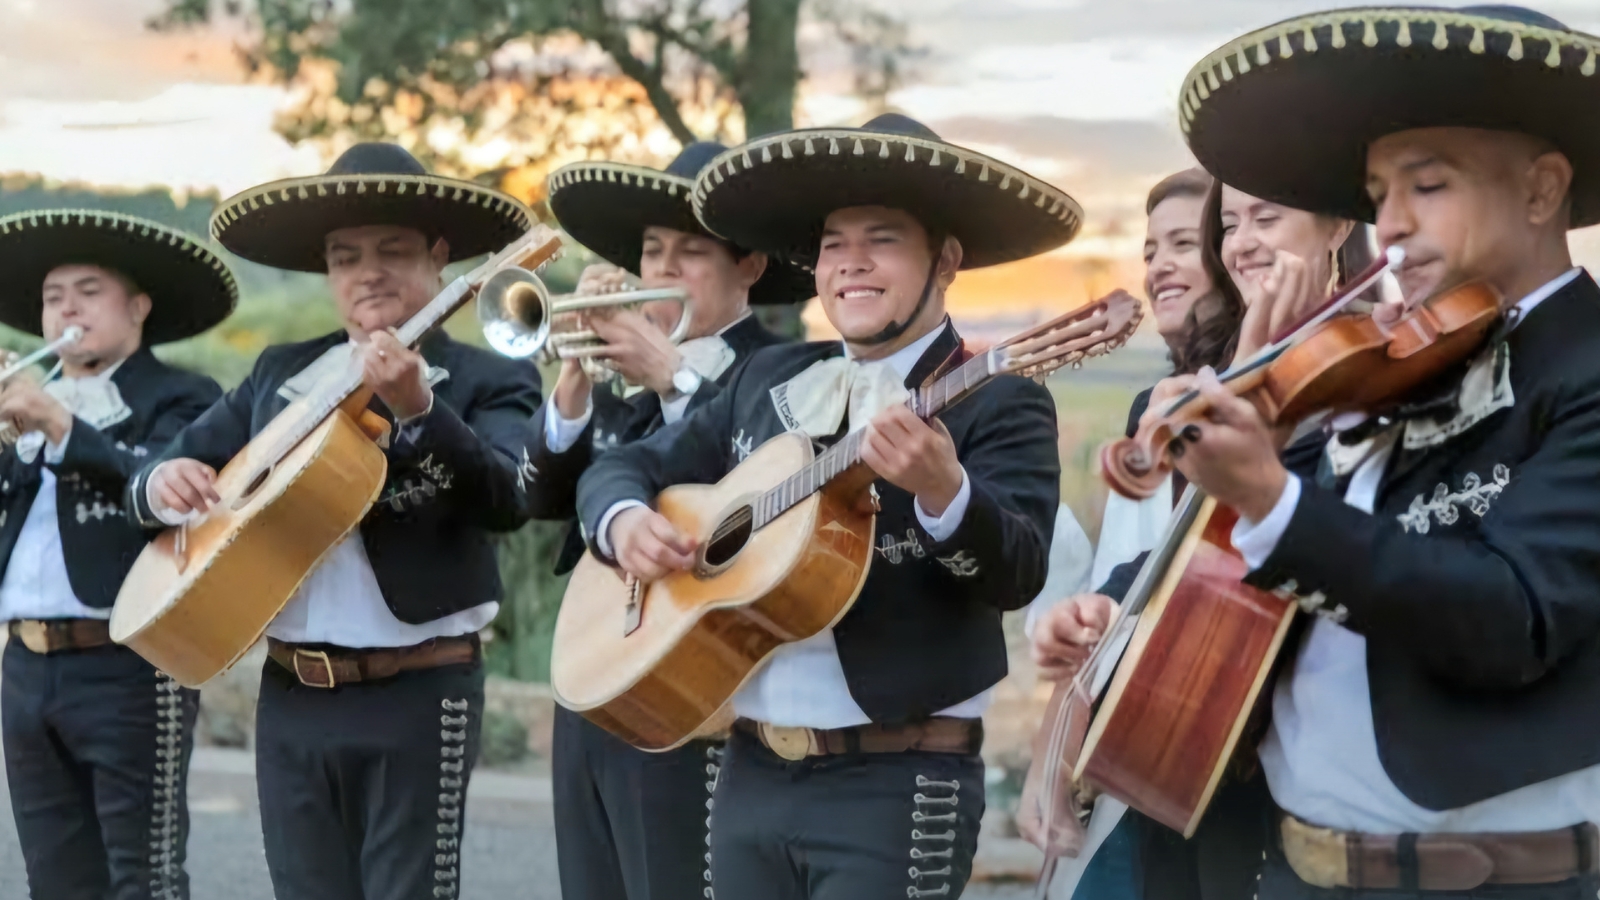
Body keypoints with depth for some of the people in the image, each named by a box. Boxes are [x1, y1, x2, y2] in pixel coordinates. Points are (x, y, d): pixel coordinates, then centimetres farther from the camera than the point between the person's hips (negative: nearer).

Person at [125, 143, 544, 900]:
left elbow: (506, 500, -21)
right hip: (290, 692, 5)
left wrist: (419, 409, -36)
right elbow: (165, 470, 14)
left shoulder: (490, 380, -3)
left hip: (417, 692, -5)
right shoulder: (280, 373, 12)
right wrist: (163, 481, -10)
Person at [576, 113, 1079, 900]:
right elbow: (628, 466, 17)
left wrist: (943, 489, -38)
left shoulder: (998, 402, -6)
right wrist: (624, 520, -5)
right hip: (752, 770, 6)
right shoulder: (769, 380, 12)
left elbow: (1018, 573, -19)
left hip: (898, 781, -6)